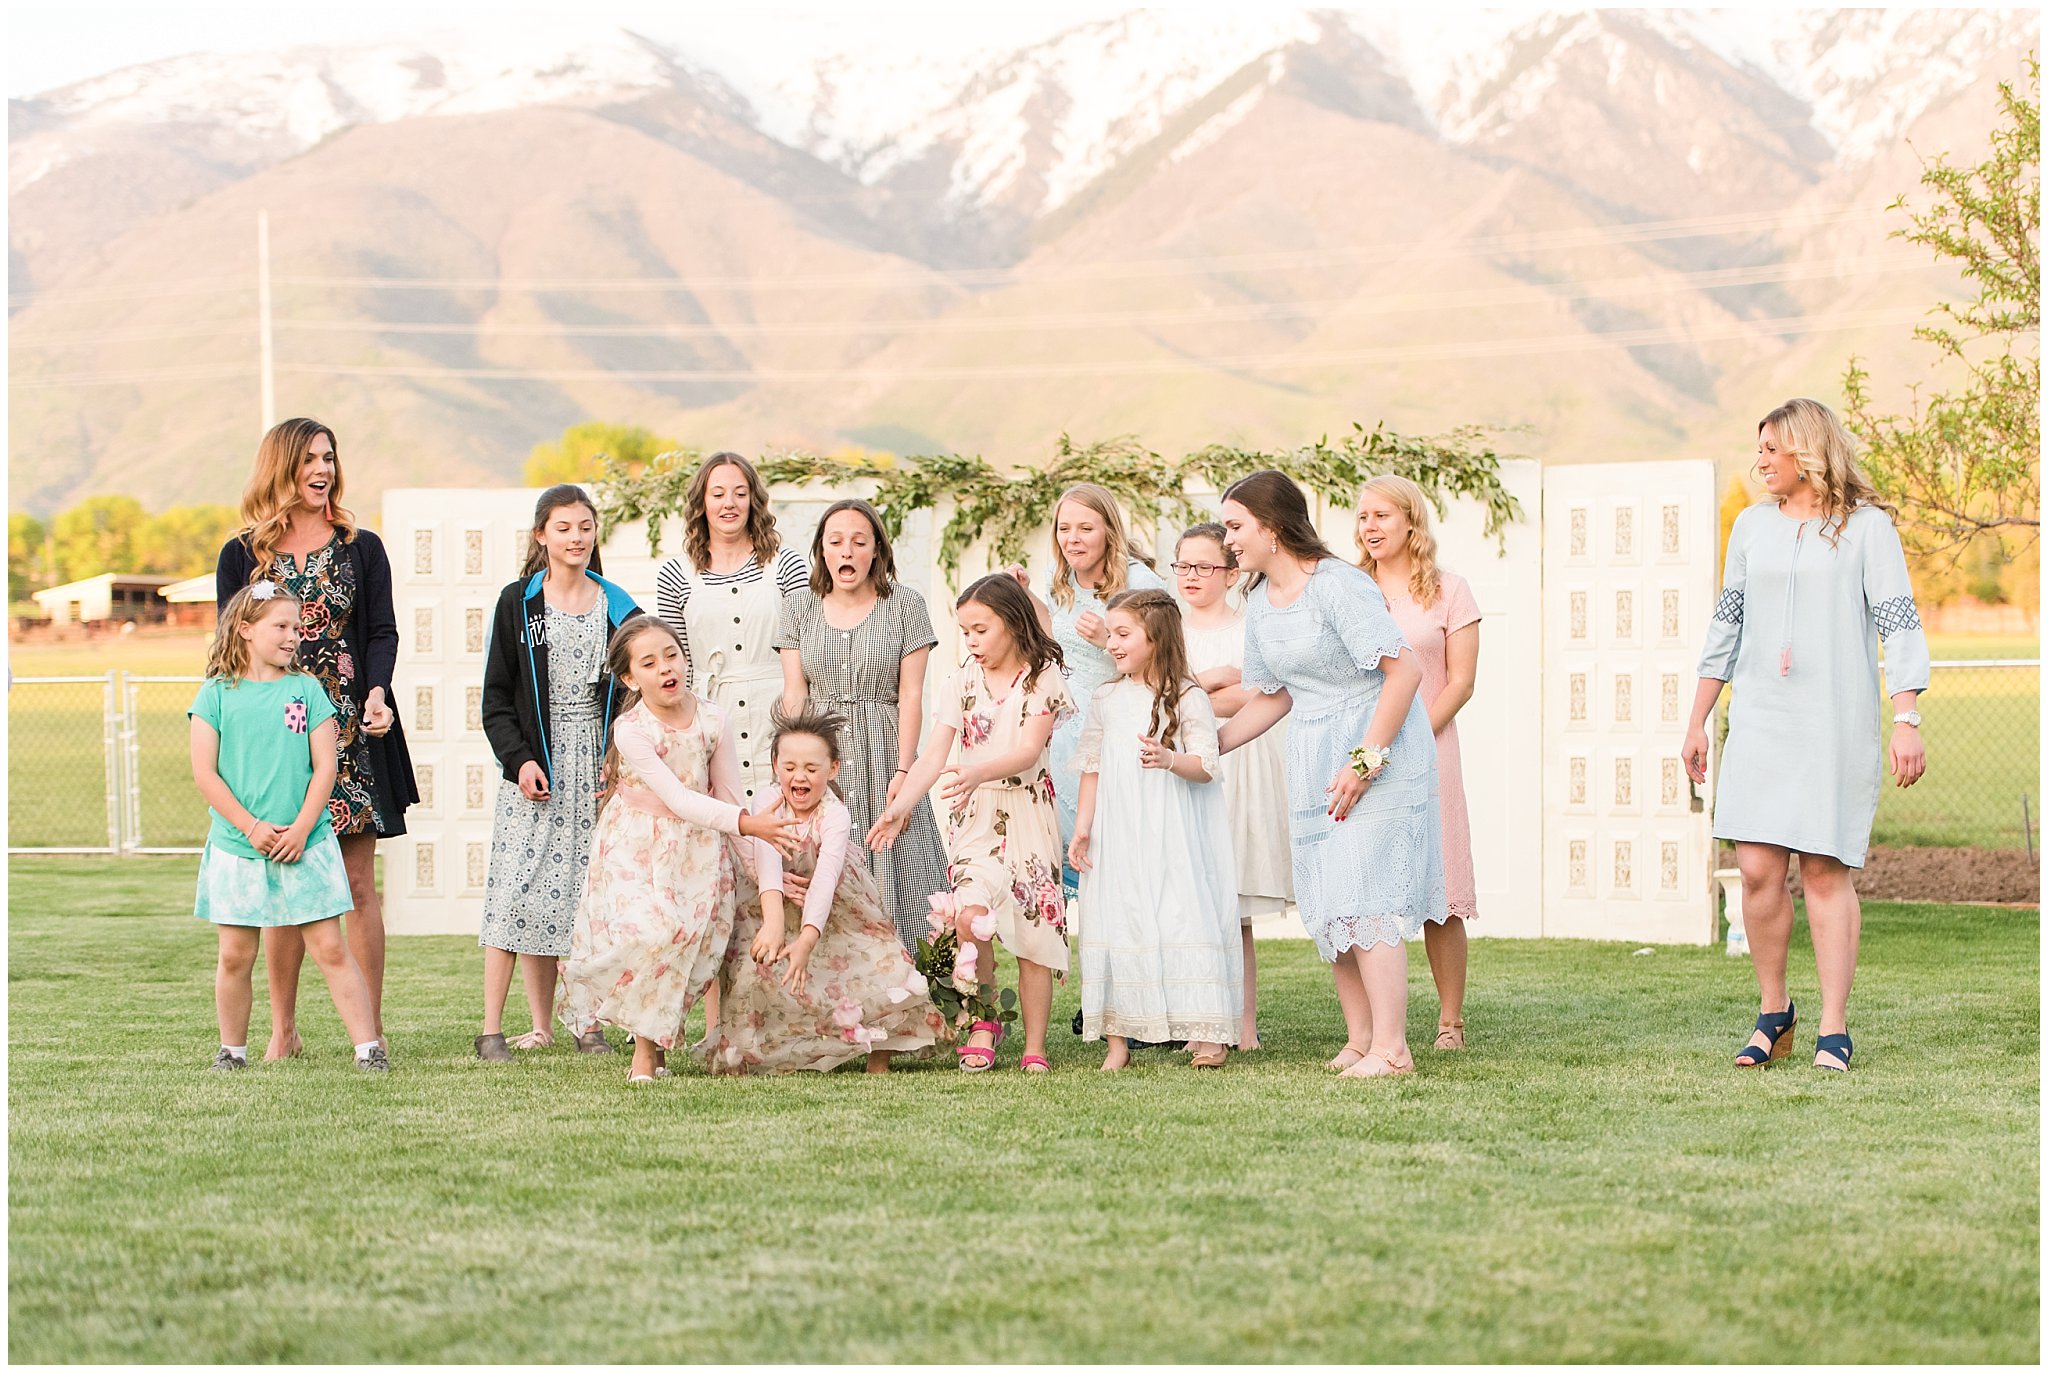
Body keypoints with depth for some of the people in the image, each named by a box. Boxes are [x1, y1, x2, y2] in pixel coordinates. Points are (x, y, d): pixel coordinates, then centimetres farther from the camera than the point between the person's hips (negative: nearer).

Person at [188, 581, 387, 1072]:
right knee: (235, 955, 6)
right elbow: (204, 772, -3)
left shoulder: (307, 689, 5)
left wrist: (300, 829, -10)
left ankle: (368, 1046, -2)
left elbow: (325, 766, 1)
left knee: (331, 949, -2)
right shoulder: (217, 694, 2)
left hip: (305, 845, 0)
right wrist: (251, 828, -11)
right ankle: (232, 1050, 20)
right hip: (236, 848, 0)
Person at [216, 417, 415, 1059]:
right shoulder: (242, 555, 7)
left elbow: (381, 632, 3)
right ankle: (282, 1028, 9)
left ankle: (371, 1026, 3)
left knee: (358, 883, -1)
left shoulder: (361, 548, 8)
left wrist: (377, 693, -16)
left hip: (349, 730, 0)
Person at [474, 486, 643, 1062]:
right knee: (523, 892, -7)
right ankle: (500, 1029, -5)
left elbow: (633, 694, 10)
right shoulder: (518, 603, 4)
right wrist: (519, 758, -10)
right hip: (536, 770, -2)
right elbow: (496, 696, 3)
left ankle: (588, 1024, 6)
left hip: (599, 769, 2)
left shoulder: (617, 607, 8)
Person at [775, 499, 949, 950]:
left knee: (890, 875, -4)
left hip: (883, 755, -2)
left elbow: (911, 694, -3)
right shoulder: (798, 607, 8)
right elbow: (794, 695, 5)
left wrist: (903, 772, -11)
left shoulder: (904, 604, 1)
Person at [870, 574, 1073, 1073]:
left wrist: (979, 773, -33)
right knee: (970, 915, -17)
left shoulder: (1043, 679, -3)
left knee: (1034, 927, -2)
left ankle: (1034, 1048, 6)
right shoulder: (962, 683, 5)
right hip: (974, 812, 2)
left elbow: (1028, 751, -15)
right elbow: (934, 755, -2)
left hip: (1028, 810, -2)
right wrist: (900, 806, -16)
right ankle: (982, 1025, 1)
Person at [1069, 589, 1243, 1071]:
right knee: (1117, 920, 1)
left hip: (1172, 832, -4)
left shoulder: (1188, 698, -3)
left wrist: (1170, 760, -28)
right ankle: (1118, 1040, 4)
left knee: (1184, 917, -9)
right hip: (1118, 831, 4)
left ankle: (1207, 1034, -3)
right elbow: (1092, 767, 13)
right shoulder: (1106, 698, 10)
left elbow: (1206, 766, -9)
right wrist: (1082, 827, 8)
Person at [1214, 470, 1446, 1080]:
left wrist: (1365, 760, -23)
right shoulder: (1260, 603, 9)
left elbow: (1404, 671, -22)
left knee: (1365, 897, -13)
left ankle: (1391, 1047, -12)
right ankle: (1359, 1040, 13)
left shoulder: (1337, 584, -17)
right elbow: (1271, 697, 19)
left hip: (1378, 753, -8)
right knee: (1328, 902, 6)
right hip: (1315, 765, 8)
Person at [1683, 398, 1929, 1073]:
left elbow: (1899, 624, -4)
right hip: (1760, 721, 4)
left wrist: (1907, 721, -13)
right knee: (1758, 867, -5)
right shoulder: (1752, 526, 13)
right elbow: (1726, 625, 19)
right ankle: (1774, 1011, 11)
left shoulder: (1865, 527, 0)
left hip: (1836, 722, -4)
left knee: (1826, 870, -5)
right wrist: (1697, 723, 17)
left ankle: (1834, 1031, 0)